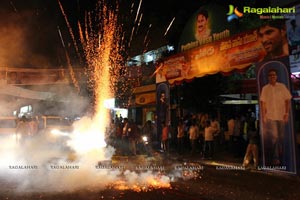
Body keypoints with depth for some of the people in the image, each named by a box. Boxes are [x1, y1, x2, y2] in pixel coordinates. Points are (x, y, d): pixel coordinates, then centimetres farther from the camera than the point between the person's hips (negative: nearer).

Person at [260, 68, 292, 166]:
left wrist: (287, 113, -4)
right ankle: (275, 159, 1)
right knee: (274, 137, -8)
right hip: (270, 116, -2)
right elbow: (263, 102, -1)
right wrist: (263, 116, -7)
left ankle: (280, 158, 24)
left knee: (281, 138, 9)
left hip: (281, 116, 2)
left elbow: (288, 100, 5)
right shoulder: (265, 88, 2)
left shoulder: (282, 86, 5)